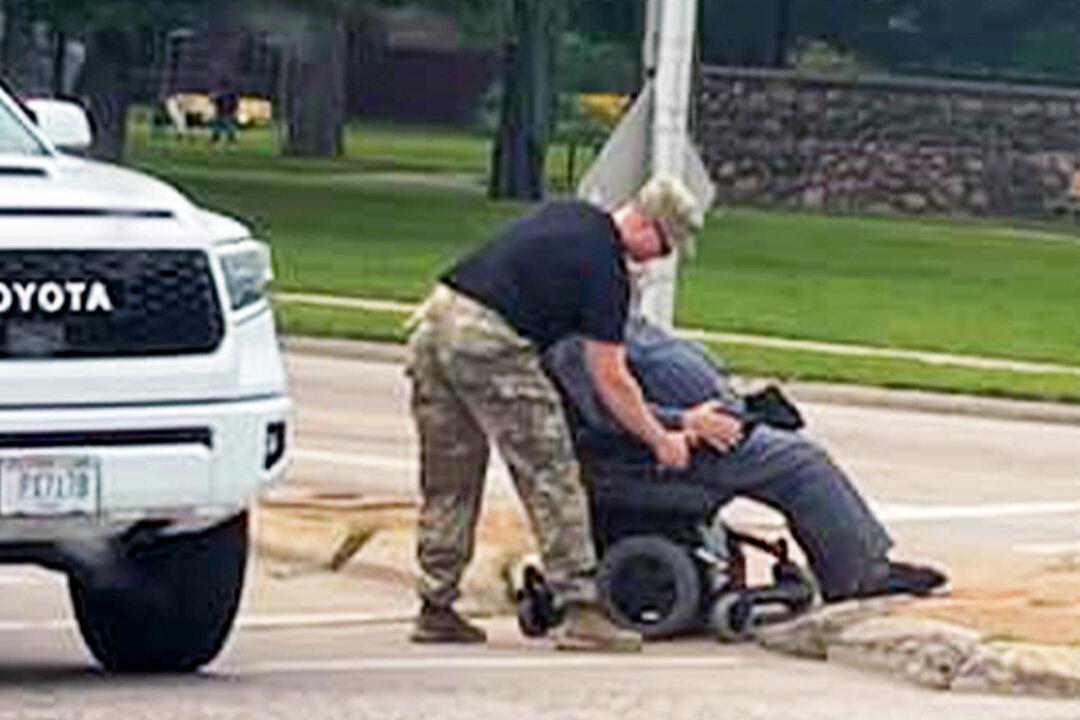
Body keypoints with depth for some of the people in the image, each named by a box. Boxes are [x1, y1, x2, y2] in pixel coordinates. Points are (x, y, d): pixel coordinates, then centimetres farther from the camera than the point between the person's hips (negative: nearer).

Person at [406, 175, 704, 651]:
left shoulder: (570, 217, 18)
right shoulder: (605, 268, -6)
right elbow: (610, 380, -4)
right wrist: (660, 441, 5)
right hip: (489, 341, -8)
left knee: (446, 485, 14)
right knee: (551, 478, -2)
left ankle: (436, 609, 17)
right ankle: (580, 611, -4)